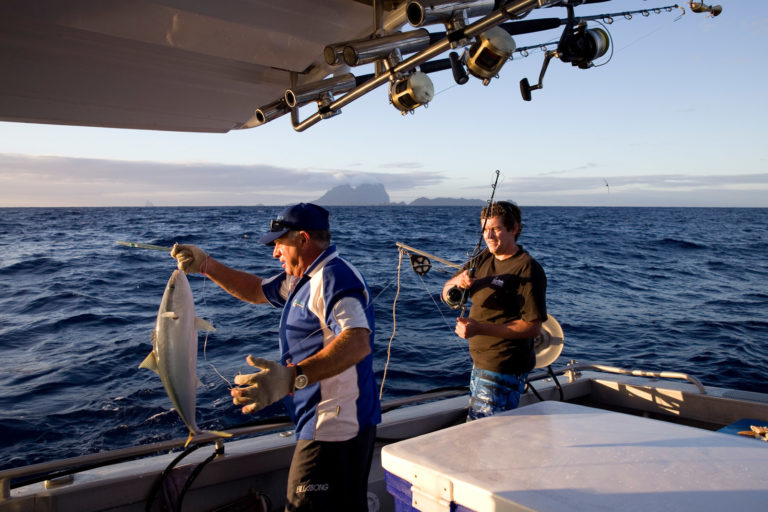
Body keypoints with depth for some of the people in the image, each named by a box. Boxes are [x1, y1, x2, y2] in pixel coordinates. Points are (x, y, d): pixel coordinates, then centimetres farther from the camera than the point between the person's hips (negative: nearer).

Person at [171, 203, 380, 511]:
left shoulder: (334, 276, -20)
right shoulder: (304, 278, 15)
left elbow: (358, 341, -34)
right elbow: (257, 291, 26)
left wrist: (293, 377, -45)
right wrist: (205, 265, 16)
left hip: (334, 427, -11)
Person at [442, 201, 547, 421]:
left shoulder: (527, 269, -15)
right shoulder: (484, 259, 9)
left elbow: (533, 327, -20)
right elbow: (446, 295, 7)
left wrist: (480, 329, -26)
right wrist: (458, 281, -17)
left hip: (504, 369, -9)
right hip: (480, 362, 9)